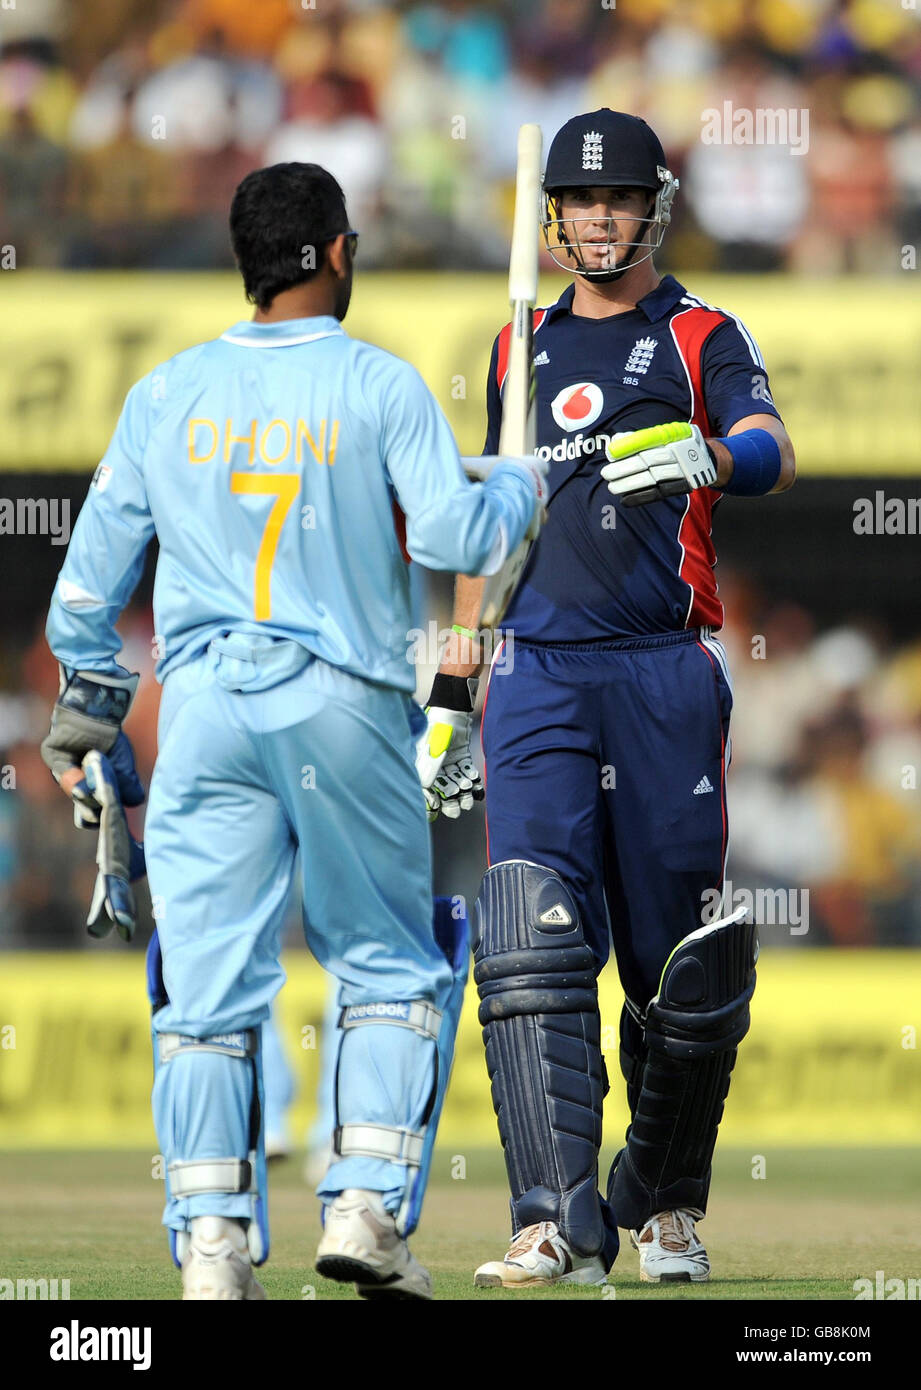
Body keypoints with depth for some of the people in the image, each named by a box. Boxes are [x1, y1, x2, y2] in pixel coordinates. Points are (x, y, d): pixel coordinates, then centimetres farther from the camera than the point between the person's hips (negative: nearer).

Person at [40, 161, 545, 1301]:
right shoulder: (381, 386, -2)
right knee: (394, 969, 11)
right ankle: (366, 1205, -2)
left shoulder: (167, 393, 7)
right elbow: (454, 538, -12)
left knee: (209, 984, 3)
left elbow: (91, 576, 10)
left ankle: (211, 1243, -5)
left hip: (203, 705, 2)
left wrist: (84, 716, 23)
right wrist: (521, 484, 9)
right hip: (346, 700, -2)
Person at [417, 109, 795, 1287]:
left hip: (665, 671, -3)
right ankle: (558, 1225, -19)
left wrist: (706, 456, -40)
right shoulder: (523, 349, 19)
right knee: (532, 939, -13)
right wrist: (450, 700, 20)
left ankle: (664, 1203, 20)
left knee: (682, 958, 1)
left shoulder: (701, 337, 5)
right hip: (536, 676, 3)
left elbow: (774, 458, -15)